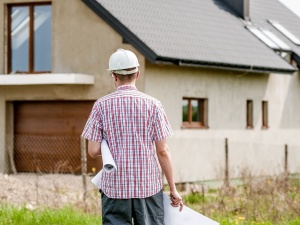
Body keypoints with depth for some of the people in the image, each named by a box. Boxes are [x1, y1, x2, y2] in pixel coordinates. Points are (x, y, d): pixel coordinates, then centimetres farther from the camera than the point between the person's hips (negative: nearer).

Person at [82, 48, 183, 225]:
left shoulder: (102, 105, -2)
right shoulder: (153, 105, -2)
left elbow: (93, 151, -4)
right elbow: (163, 151, -3)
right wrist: (173, 189, 5)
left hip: (114, 186, 0)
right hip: (148, 185, 0)